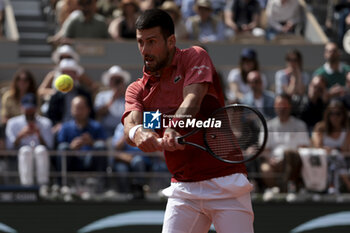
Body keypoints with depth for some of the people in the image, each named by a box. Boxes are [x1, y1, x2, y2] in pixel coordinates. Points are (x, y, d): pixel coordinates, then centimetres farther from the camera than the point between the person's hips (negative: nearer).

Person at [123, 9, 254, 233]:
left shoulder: (194, 57, 0)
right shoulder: (137, 89, 11)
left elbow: (192, 100, -19)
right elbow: (130, 123, -9)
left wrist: (173, 129, -39)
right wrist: (138, 133, -35)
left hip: (225, 183, -4)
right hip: (183, 188, 4)